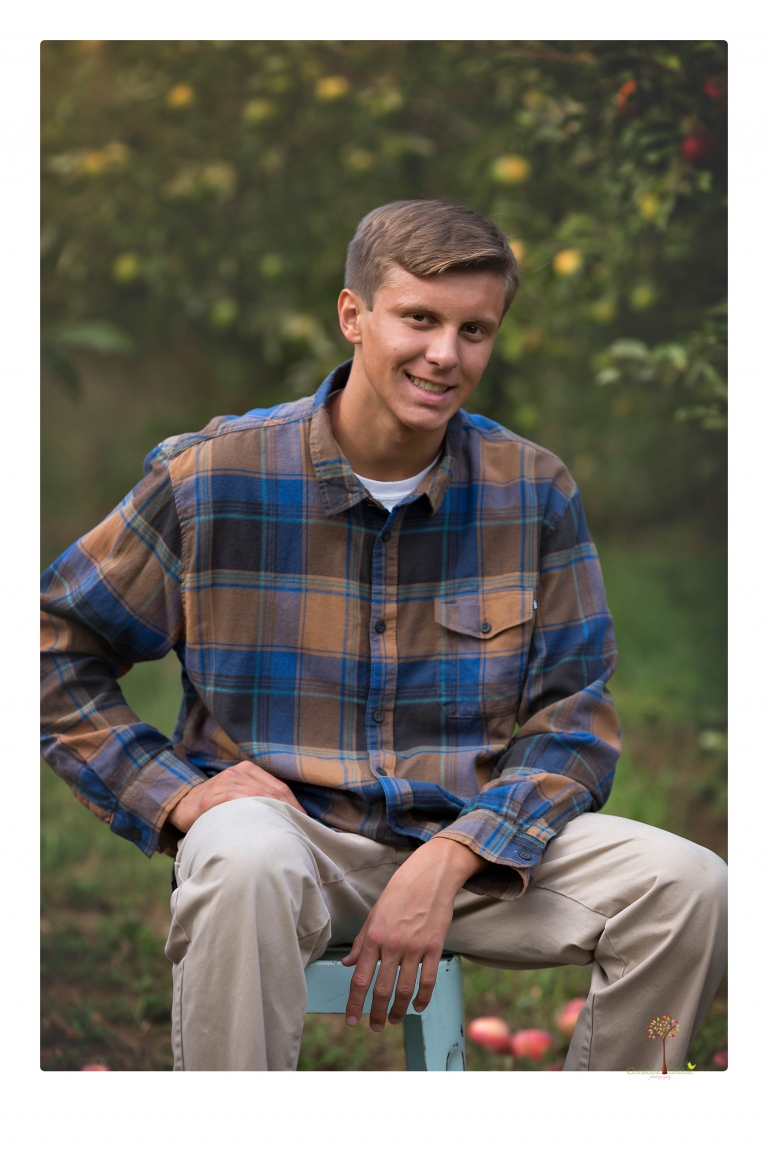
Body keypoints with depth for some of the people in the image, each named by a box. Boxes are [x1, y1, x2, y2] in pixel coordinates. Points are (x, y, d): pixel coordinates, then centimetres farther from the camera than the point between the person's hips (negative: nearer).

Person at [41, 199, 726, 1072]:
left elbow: (572, 717, 2)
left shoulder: (533, 490, 3)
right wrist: (172, 792, -9)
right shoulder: (213, 475, -4)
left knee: (687, 885, -19)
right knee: (244, 865, -39)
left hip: (476, 837, 3)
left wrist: (450, 861, -15)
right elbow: (56, 643, 4)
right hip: (284, 820, -3)